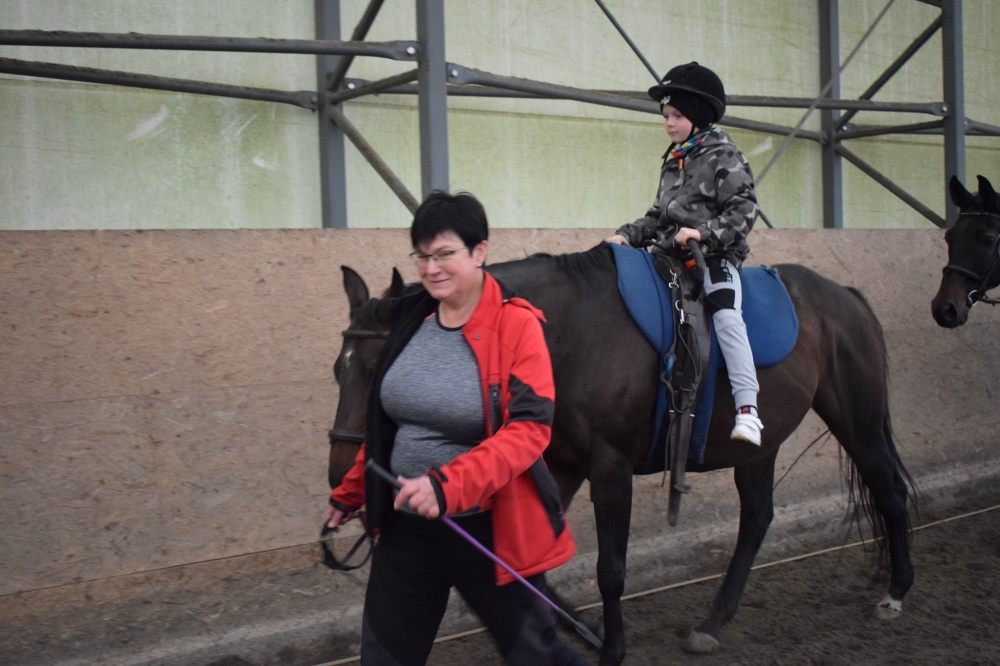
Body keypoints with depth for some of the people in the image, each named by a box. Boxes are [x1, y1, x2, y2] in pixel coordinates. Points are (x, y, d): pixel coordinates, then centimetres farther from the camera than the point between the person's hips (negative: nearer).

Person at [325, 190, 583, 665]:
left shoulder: (516, 325, -15)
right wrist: (351, 492, 18)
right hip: (405, 523, 5)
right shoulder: (410, 318, 2)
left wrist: (449, 485, -34)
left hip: (488, 527, -5)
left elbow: (529, 428, -24)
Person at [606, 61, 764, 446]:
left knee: (726, 316, -27)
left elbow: (744, 211, -12)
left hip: (716, 256, -8)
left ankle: (747, 410, -31)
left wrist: (703, 233, -24)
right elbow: (659, 216, 23)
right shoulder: (672, 161, 18)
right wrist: (628, 236, 8)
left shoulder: (723, 157, -5)